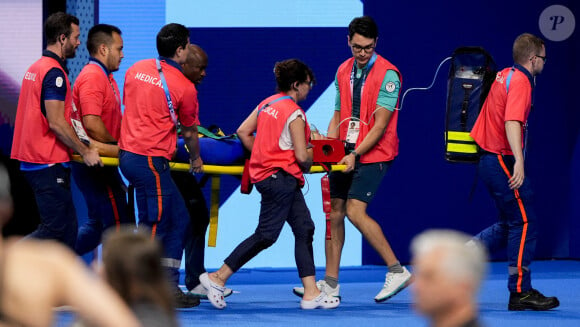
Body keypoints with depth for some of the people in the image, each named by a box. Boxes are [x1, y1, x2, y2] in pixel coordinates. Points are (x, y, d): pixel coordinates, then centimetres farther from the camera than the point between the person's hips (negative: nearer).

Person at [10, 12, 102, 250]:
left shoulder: (35, 68, 16)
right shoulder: (54, 72, -16)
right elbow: (56, 123, -20)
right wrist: (85, 151, -11)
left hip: (32, 158, 10)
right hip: (49, 164, -10)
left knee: (66, 229, 12)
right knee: (55, 229, -8)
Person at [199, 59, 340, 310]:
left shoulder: (267, 103, 10)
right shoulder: (294, 113, -14)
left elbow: (243, 132, 10)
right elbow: (302, 156, -16)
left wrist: (261, 155, 16)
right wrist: (308, 165, 5)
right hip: (281, 177, -10)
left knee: (304, 229, 8)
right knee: (266, 235, -5)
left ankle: (311, 293, 6)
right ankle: (217, 278, -1)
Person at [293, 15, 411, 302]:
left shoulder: (387, 74, -11)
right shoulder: (343, 72, 10)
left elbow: (380, 124, -15)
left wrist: (355, 154, -21)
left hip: (372, 155, -7)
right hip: (346, 154, 7)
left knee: (355, 211, -18)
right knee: (334, 212, 4)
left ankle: (397, 271, -9)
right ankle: (330, 283, 11)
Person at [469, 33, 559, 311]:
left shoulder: (504, 76, 13)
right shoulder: (521, 82, -15)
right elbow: (512, 122, -27)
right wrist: (518, 161, -37)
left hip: (490, 159, 10)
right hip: (503, 161, -10)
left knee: (511, 224, 16)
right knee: (525, 224, -5)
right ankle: (520, 293, -4)